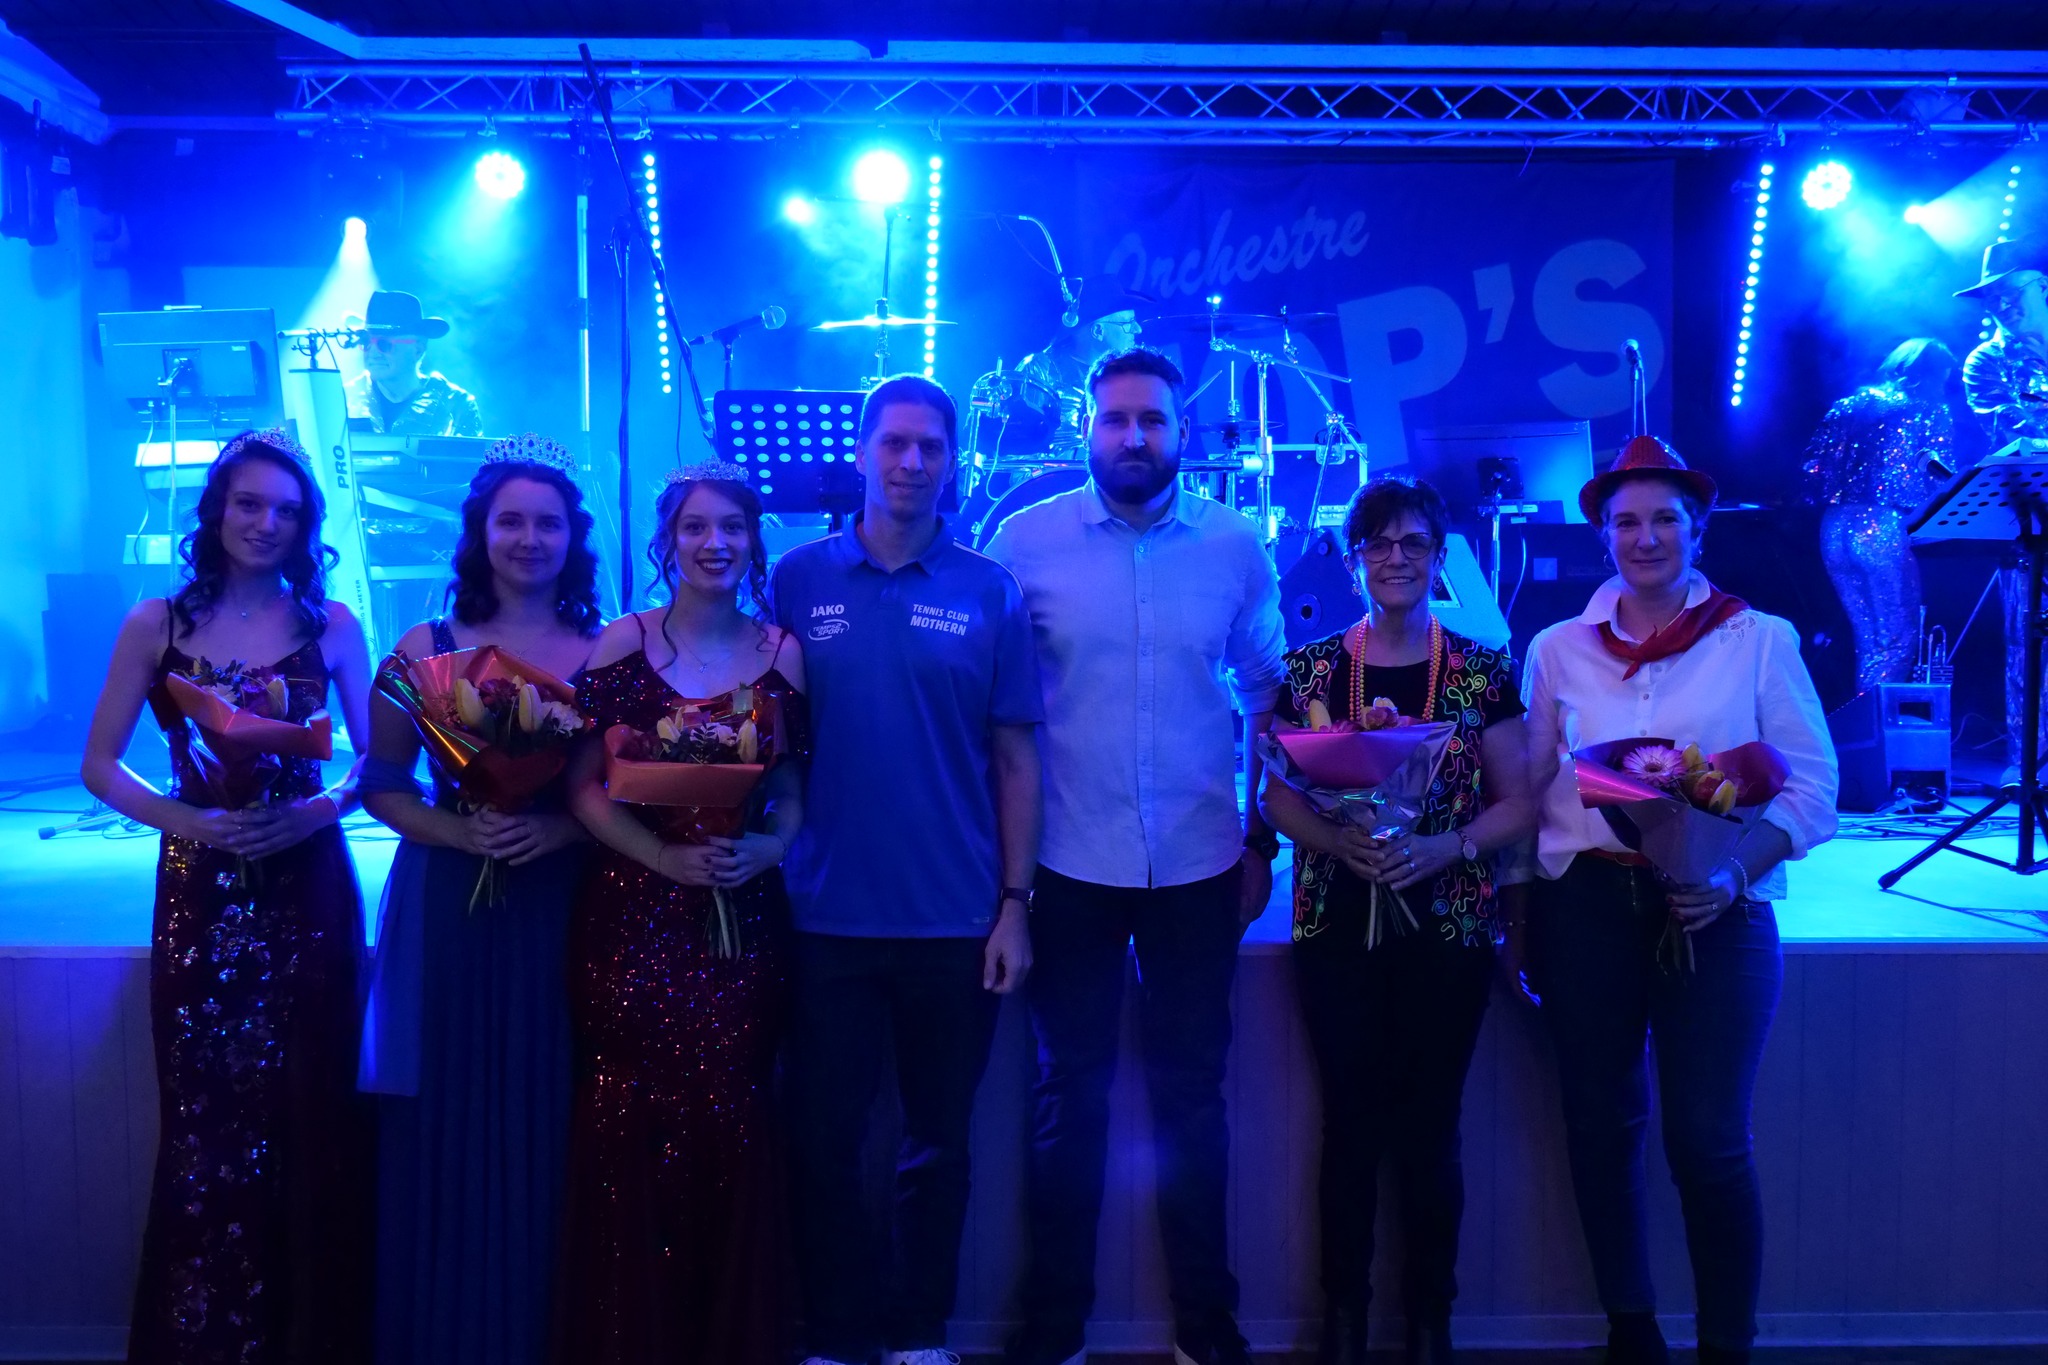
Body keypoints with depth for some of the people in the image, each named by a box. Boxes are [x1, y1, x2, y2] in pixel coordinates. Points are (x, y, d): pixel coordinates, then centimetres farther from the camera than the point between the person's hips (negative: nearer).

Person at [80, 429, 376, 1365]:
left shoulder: (331, 624, 3)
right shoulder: (156, 625, 3)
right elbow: (99, 764, 3)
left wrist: (322, 807, -16)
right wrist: (191, 820, -12)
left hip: (306, 889, 0)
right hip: (198, 893, 0)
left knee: (307, 1110, 4)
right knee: (204, 1117, 4)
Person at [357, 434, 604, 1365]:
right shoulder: (426, 648, 4)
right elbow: (381, 784, 4)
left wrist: (561, 827, -15)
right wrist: (457, 830, -12)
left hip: (560, 910, 0)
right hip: (447, 908, 0)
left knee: (544, 1130, 3)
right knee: (444, 1131, 3)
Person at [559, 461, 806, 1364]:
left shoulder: (781, 653, 5)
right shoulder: (623, 644, 0)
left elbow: (796, 791, 10)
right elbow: (584, 786, -3)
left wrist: (767, 846, -11)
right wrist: (669, 859, -16)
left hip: (745, 921, 1)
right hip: (633, 917, -1)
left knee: (730, 1126, 4)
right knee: (631, 1127, 1)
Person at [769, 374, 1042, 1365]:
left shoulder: (989, 593, 1)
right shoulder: (800, 579, 1)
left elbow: (1015, 760, 1)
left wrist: (1014, 905, -4)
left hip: (956, 921, 0)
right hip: (829, 918, 0)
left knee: (938, 1140, 12)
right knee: (823, 1137, 8)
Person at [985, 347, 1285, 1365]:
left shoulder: (1235, 546, 1)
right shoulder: (1025, 539, -2)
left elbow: (1268, 696, 8)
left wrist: (1263, 838, 6)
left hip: (1198, 864, 1)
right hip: (1070, 864, -1)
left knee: (1191, 1096, 12)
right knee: (1070, 1096, 10)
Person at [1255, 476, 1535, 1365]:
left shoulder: (1483, 672, 1)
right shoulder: (1309, 669, 3)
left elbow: (1519, 803, 2)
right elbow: (1278, 797, 3)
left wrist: (1443, 845, -15)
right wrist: (1338, 841, -16)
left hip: (1450, 926, 0)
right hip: (1336, 926, 1)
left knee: (1430, 1126, 5)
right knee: (1351, 1121, 7)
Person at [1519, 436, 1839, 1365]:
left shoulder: (1760, 640, 3)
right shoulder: (1558, 650, 9)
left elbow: (1811, 790, 0)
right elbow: (1527, 790, 9)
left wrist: (1733, 875, -17)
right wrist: (1520, 918, 2)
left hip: (1714, 911, -2)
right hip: (1584, 906, 3)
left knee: (1708, 1142, -2)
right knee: (1602, 1127, 10)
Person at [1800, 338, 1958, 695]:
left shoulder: (1848, 406, 18)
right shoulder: (1930, 412, 5)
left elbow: (1814, 468, 12)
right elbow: (1941, 482, -1)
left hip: (1835, 530, 6)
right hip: (1884, 531, -6)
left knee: (1869, 642, 15)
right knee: (1898, 641, 1)